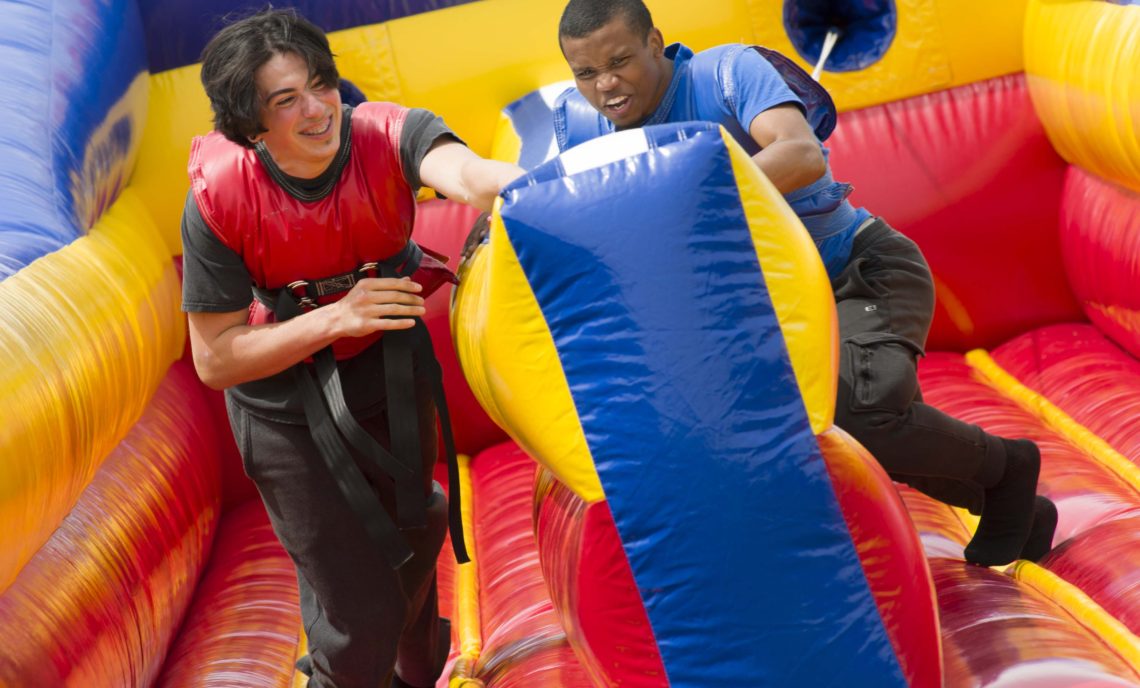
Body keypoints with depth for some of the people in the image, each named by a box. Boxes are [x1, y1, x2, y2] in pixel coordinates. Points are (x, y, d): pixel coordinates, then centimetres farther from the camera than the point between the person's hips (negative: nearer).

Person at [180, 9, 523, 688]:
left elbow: (467, 173, -49)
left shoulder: (386, 135, -26)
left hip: (390, 362, 3)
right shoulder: (219, 200, -27)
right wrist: (338, 317, -33)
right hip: (284, 396, -2)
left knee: (412, 535, 26)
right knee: (355, 618, -3)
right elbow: (215, 359, -21)